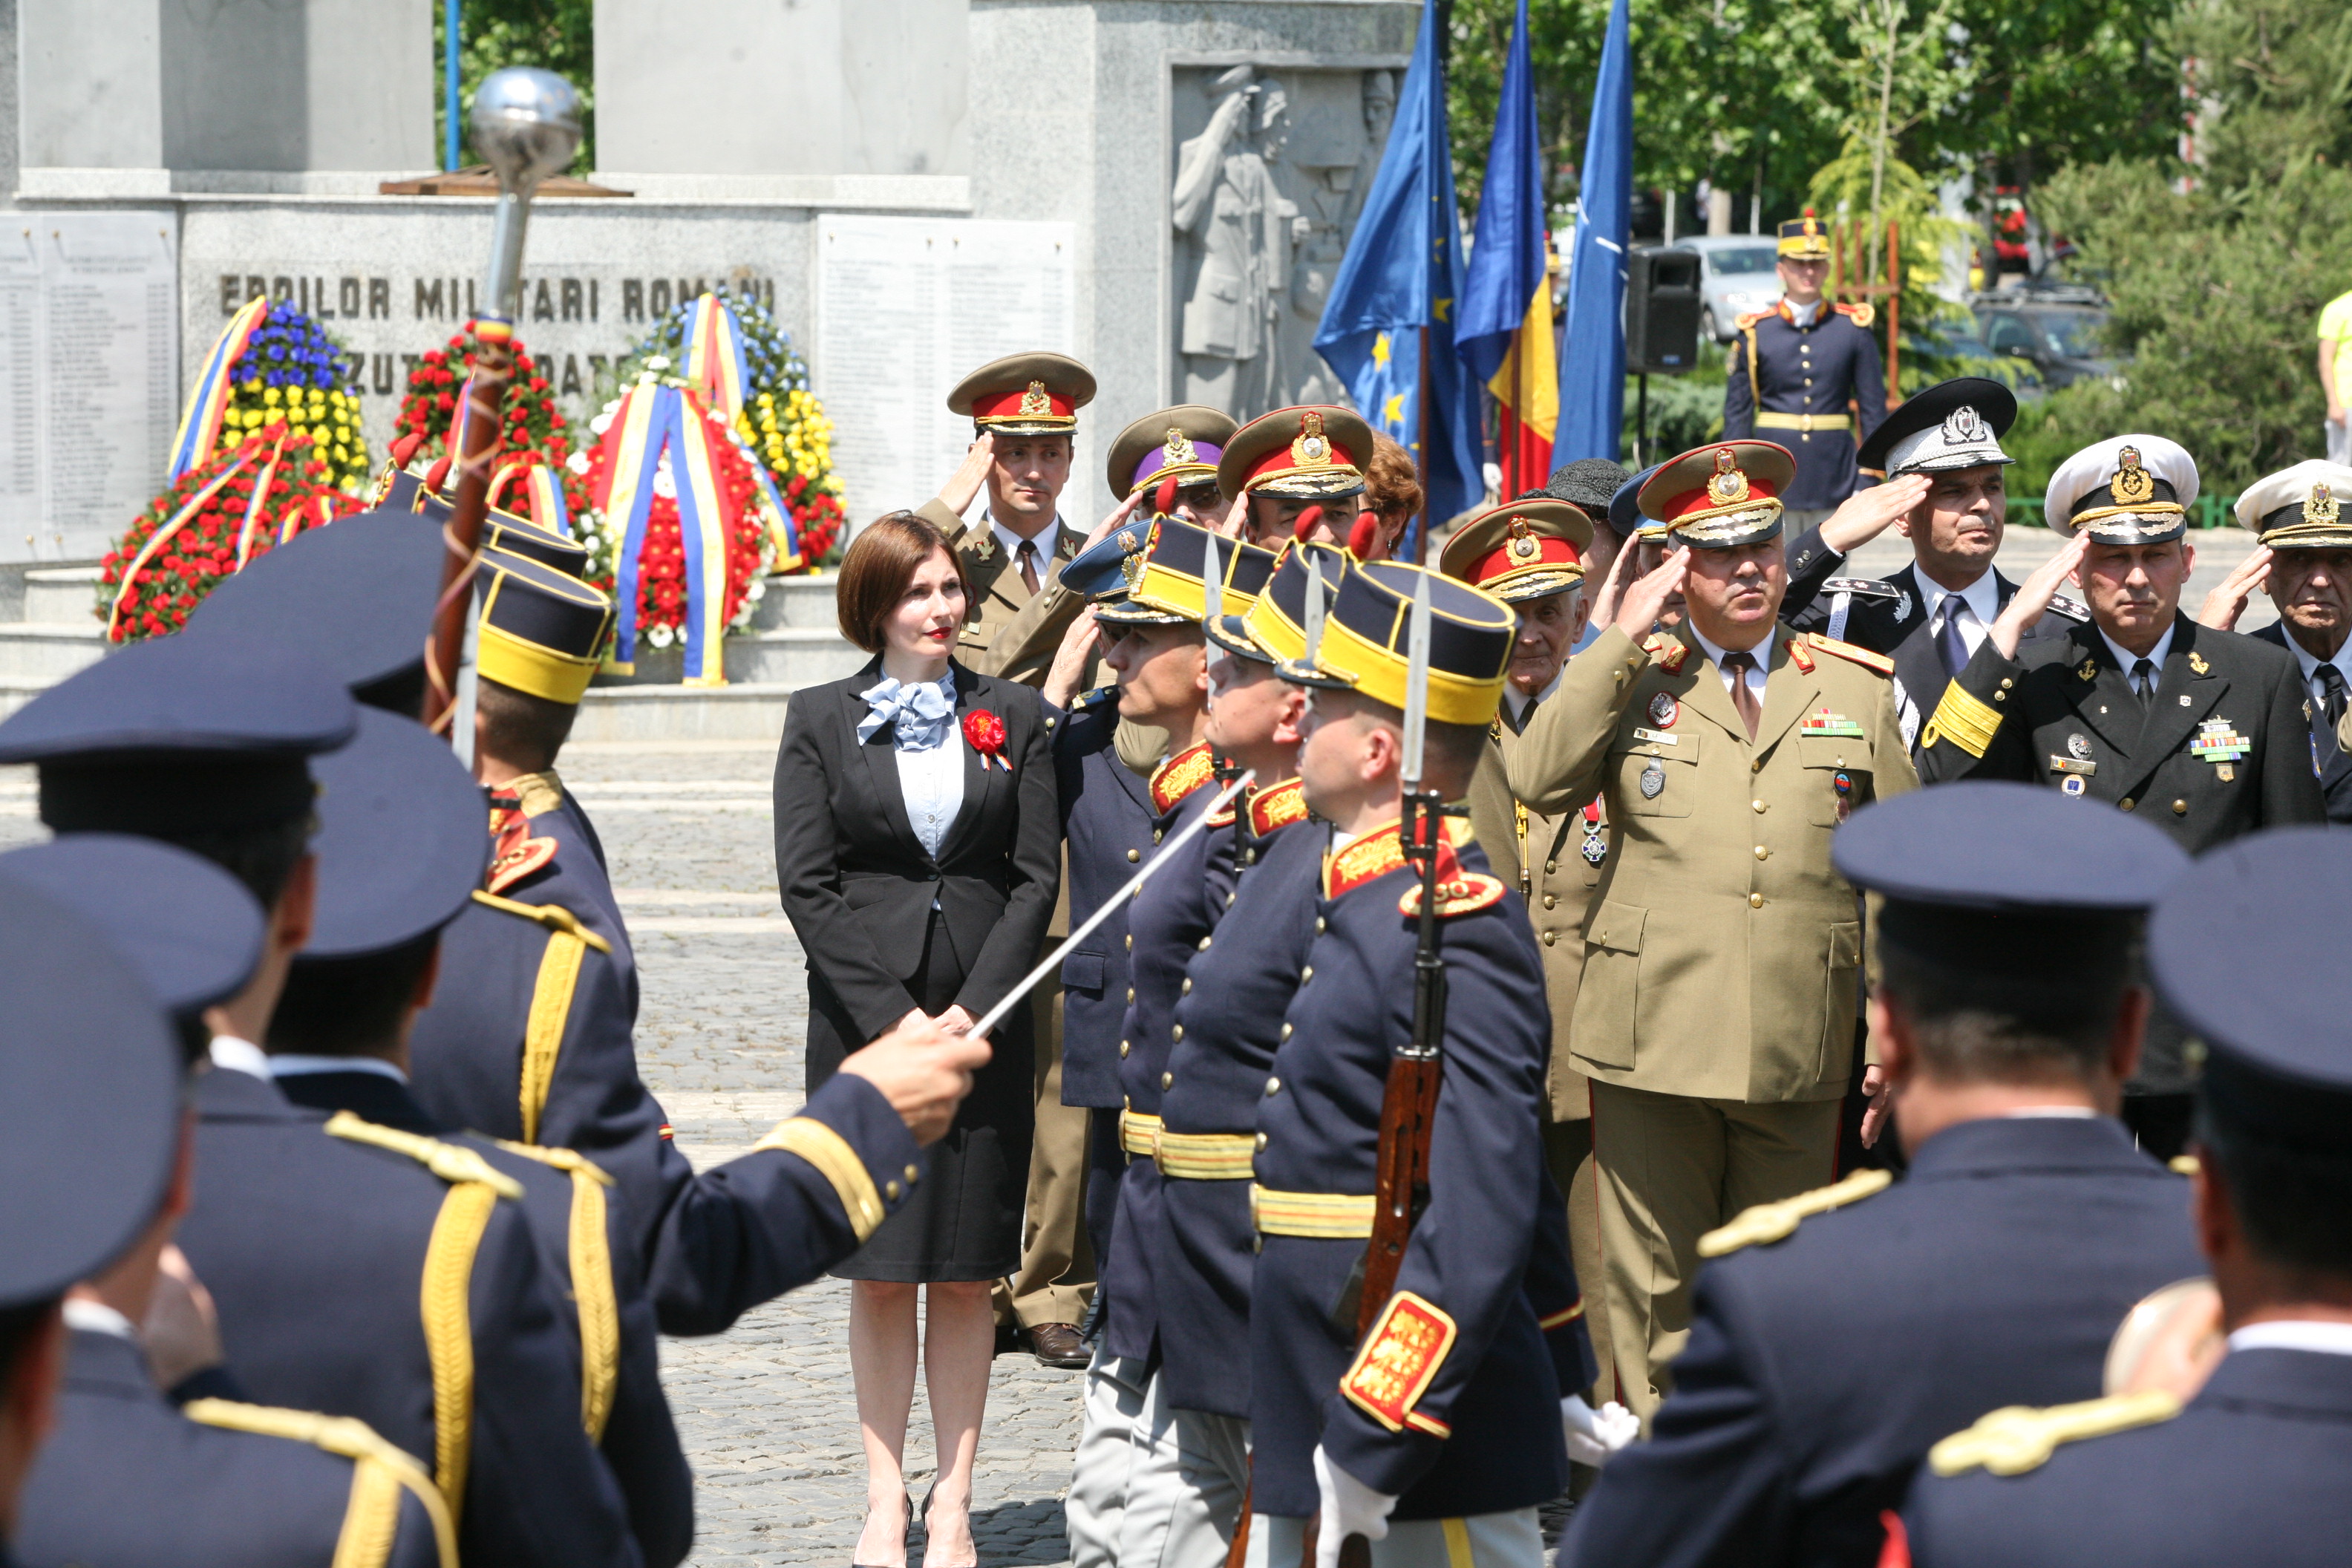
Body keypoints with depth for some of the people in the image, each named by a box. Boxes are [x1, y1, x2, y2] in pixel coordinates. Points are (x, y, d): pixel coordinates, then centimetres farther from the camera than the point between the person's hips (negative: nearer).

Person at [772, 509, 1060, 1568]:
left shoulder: (1013, 718, 7)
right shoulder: (821, 722, 3)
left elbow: (1037, 878, 3)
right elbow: (807, 886, -2)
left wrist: (970, 1012, -8)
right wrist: (894, 1020, -10)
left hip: (984, 1025, 1)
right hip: (863, 1023, -1)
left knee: (967, 1273, 3)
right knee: (879, 1271, 2)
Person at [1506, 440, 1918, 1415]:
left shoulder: (1855, 687, 11)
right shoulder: (1633, 682, 8)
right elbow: (1536, 781, -10)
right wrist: (1624, 643, -9)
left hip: (1800, 1054, 1)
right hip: (1654, 1042, -1)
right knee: (1654, 1295, 1)